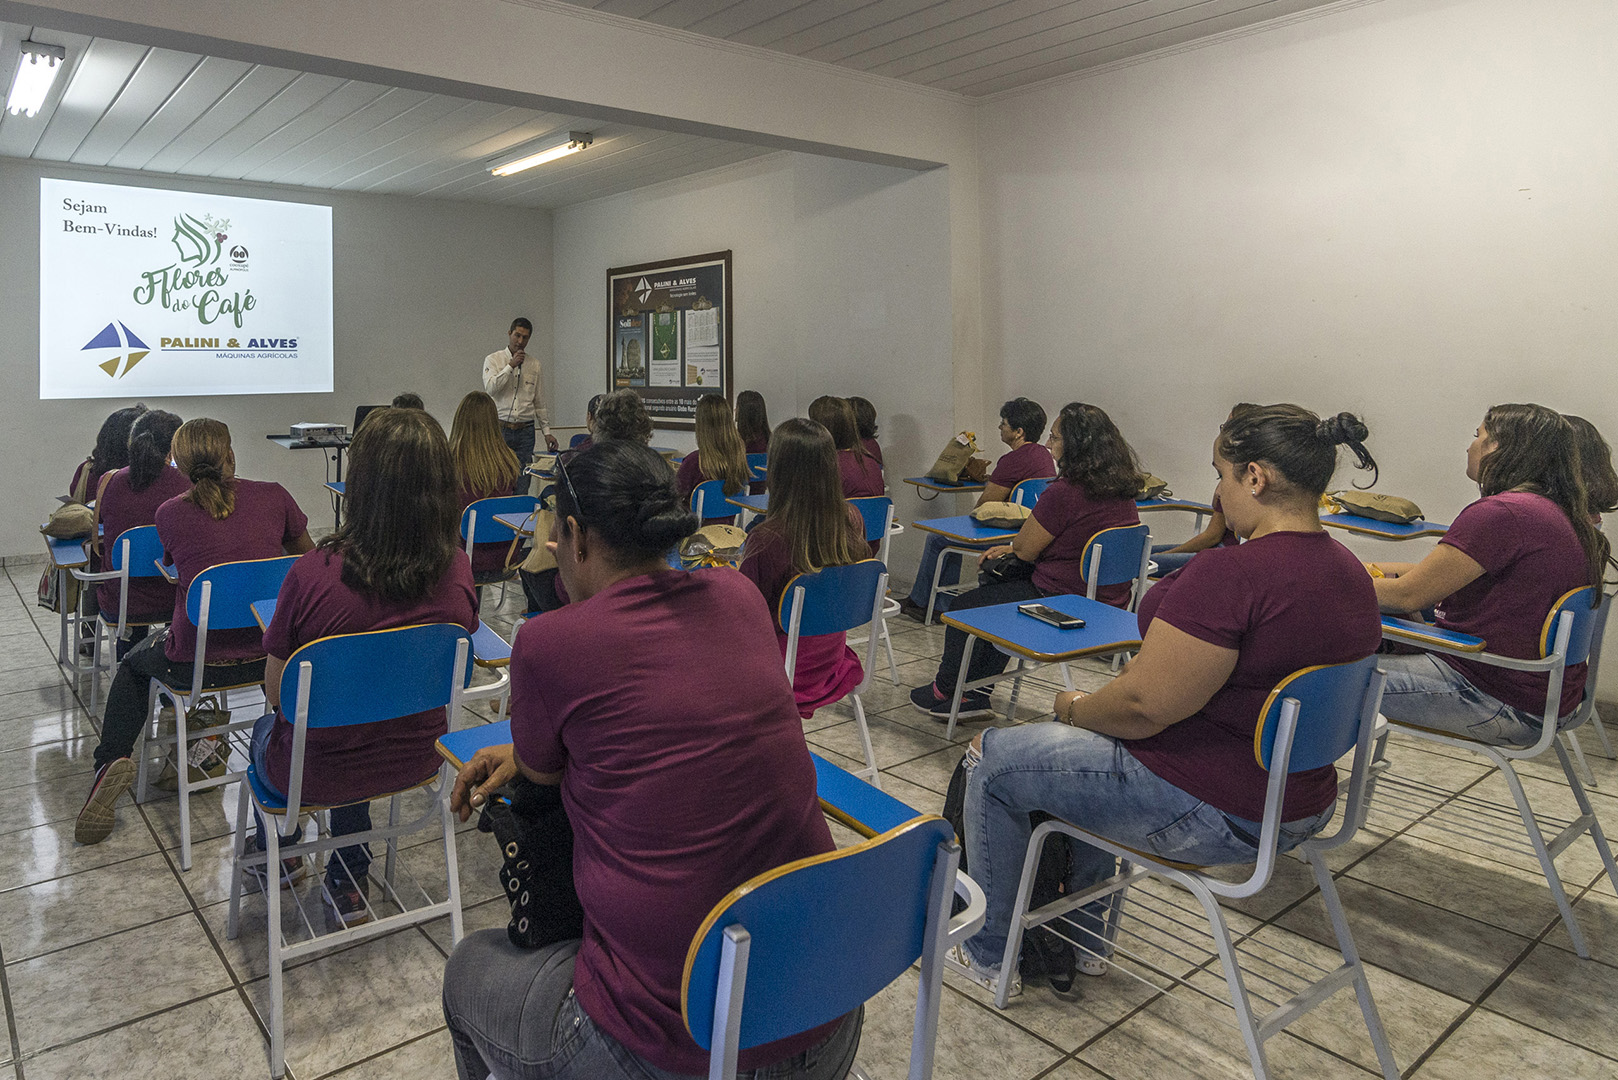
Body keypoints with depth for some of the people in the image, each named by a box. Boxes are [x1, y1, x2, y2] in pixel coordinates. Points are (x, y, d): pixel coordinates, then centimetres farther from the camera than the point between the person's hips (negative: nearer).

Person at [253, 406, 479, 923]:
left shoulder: (314, 574, -29)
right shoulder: (456, 572, -19)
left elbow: (276, 695, -13)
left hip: (316, 777, -2)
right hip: (417, 761, 3)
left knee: (266, 727, 33)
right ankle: (349, 882, 43)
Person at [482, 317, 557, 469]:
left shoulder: (535, 365, 11)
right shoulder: (493, 360, 5)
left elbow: (540, 403, 14)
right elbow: (490, 388, -13)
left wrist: (547, 432, 10)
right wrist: (511, 365, -13)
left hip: (525, 432, 2)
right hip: (499, 429, -2)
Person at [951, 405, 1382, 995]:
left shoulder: (1229, 573, -28)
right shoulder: (1351, 572, 2)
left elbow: (1141, 708, -24)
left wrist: (1074, 708, -5)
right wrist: (1154, 669, 12)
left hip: (1212, 814, -10)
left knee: (992, 759, 7)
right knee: (1077, 746, 30)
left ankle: (988, 953, 23)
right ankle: (1084, 934, 38)